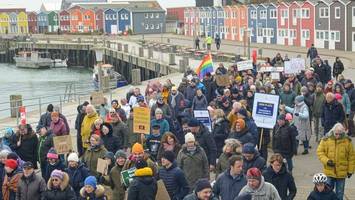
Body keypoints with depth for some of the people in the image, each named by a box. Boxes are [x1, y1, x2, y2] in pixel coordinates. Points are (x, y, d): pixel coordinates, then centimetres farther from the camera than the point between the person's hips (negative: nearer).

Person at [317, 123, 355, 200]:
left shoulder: (347, 141, -6)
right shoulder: (326, 139, -7)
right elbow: (319, 152, 0)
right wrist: (326, 161, -15)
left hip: (342, 172, 0)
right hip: (329, 171, 0)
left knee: (340, 193, 12)